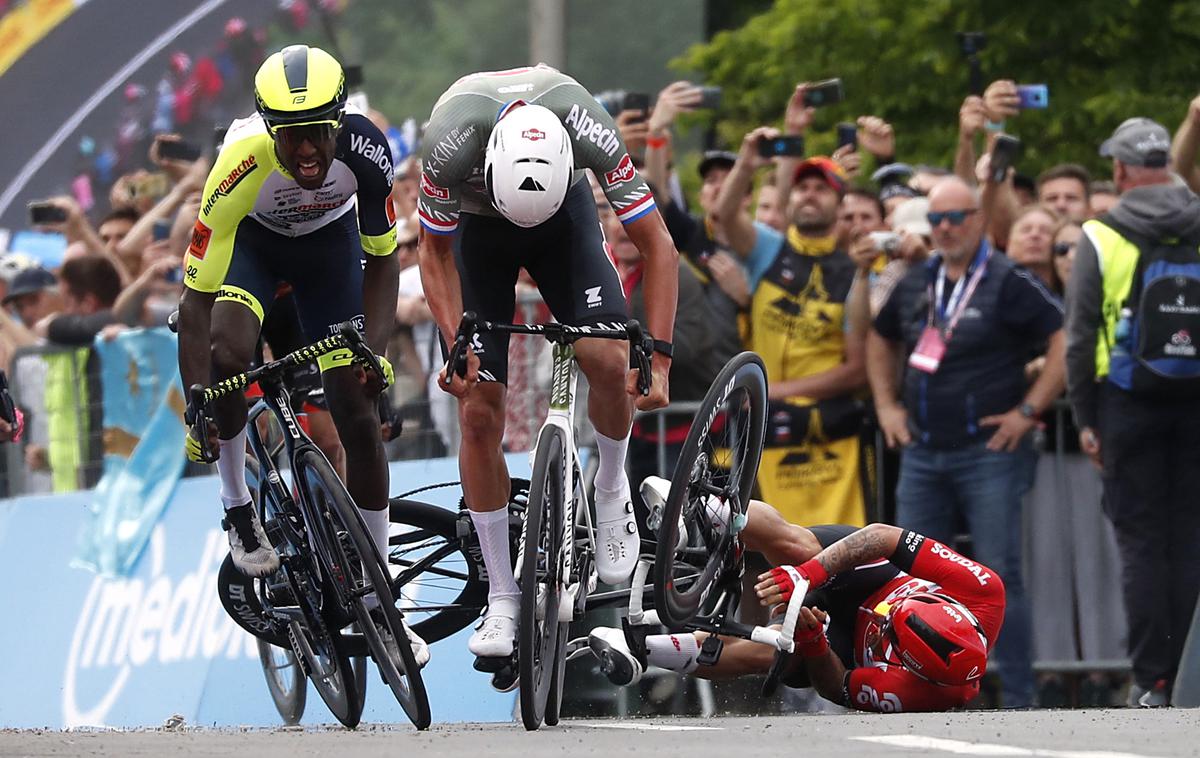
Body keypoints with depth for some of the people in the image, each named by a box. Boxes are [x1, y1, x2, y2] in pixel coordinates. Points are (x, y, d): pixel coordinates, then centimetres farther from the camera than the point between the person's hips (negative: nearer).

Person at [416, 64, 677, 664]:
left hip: (566, 212, 0)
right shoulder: (451, 143, -38)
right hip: (475, 224, 0)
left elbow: (658, 247, -26)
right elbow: (435, 253, -18)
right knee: (479, 413, -8)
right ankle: (502, 597, 2)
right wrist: (457, 345, -28)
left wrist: (658, 357, -31)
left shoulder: (591, 134, -37)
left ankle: (611, 487, 7)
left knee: (607, 360, -24)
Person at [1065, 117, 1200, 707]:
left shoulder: (1100, 239, -3)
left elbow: (1080, 336, -3)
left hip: (1129, 405, -2)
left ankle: (1152, 679, -1)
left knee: (1140, 541, 2)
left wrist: (1085, 417, 4)